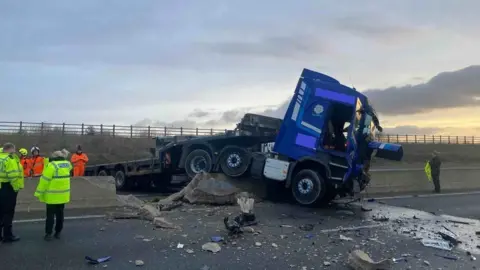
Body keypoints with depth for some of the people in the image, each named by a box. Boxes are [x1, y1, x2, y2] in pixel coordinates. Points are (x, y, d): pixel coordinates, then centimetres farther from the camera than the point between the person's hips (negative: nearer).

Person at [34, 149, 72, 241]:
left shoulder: (52, 165, -16)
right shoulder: (67, 164, 2)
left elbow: (45, 180, -16)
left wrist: (39, 193, -10)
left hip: (52, 195, -5)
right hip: (63, 195, 5)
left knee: (50, 215, 3)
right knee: (60, 214, 14)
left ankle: (48, 234, 5)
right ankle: (58, 233, 20)